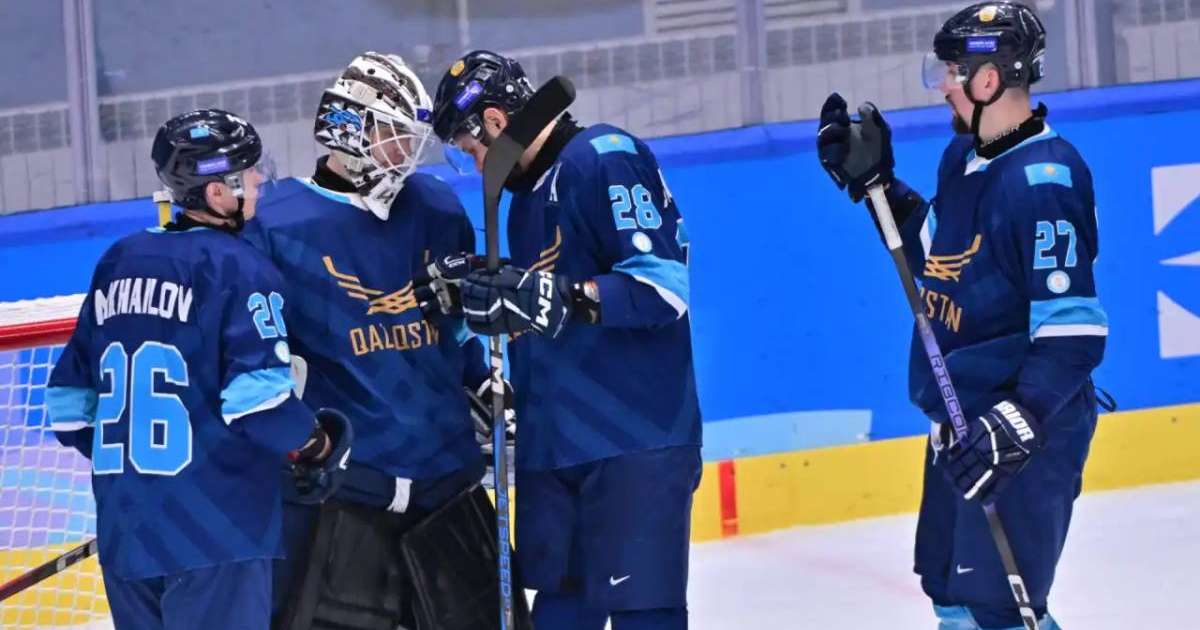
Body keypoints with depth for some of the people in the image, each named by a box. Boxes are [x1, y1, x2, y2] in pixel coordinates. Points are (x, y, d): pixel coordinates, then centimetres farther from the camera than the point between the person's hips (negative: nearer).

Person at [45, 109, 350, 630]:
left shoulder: (117, 263, 13)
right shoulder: (239, 268, -8)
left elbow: (70, 397, 16)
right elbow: (258, 397, -17)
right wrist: (318, 443, 1)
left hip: (123, 530, 7)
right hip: (215, 533, -7)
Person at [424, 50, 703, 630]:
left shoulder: (605, 159, -12)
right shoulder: (527, 194, 18)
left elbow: (663, 284, -21)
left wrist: (559, 298, -28)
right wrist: (489, 295, 9)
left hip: (636, 439, -9)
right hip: (553, 441, 9)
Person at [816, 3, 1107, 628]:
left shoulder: (1044, 179, -24)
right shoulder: (963, 157, 4)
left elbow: (1072, 332, -27)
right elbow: (935, 254, 20)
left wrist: (1017, 423, -33)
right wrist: (873, 181, 10)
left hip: (1028, 430, -10)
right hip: (960, 421, 10)